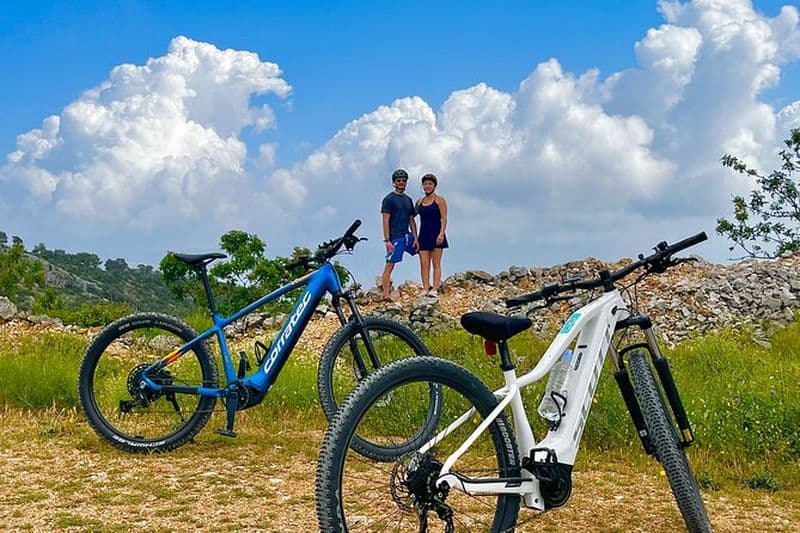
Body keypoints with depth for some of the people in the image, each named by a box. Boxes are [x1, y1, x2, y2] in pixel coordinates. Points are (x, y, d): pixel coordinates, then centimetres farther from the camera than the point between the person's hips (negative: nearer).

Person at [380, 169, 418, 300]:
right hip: (395, 238, -8)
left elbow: (411, 220, 16)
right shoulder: (389, 199, -6)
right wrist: (387, 240, -18)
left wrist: (415, 238, 7)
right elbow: (385, 221, -11)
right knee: (390, 265, -8)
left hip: (407, 236, 8)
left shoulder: (408, 199, 15)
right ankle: (386, 294, -9)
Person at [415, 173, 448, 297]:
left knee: (436, 263, -3)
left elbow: (444, 218, -6)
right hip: (424, 234, 4)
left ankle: (435, 289, -6)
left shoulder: (439, 200, 1)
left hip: (436, 234, -4)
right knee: (424, 264, -2)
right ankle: (425, 289, -3)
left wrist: (441, 233, -17)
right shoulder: (419, 202, 13)